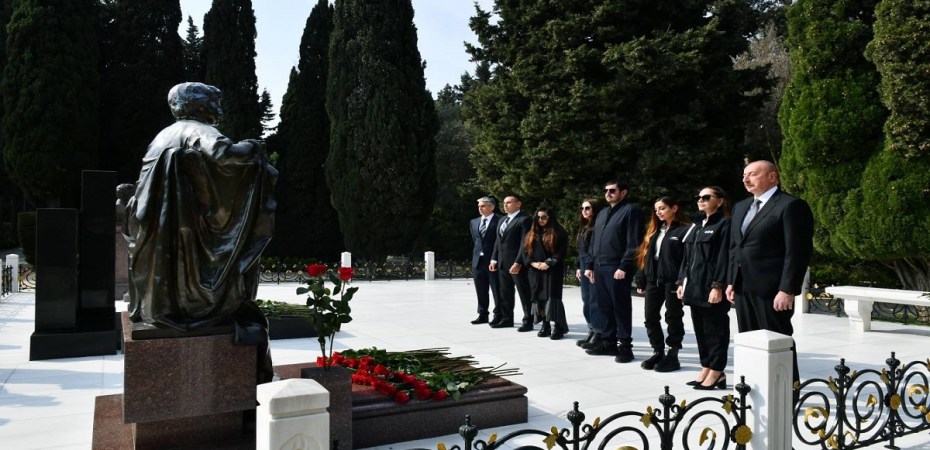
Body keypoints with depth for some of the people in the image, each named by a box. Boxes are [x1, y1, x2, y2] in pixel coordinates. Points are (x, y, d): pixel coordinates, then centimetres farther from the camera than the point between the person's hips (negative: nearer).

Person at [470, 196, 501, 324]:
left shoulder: (500, 221, -6)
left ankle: (498, 315, 9)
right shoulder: (474, 222, 13)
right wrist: (476, 254, 16)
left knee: (497, 290, 1)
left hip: (494, 260, -6)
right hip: (478, 260, 6)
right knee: (481, 291, 11)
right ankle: (483, 315, 20)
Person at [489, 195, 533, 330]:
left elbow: (524, 243, -15)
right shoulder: (502, 220, 19)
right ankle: (507, 319, 23)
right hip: (502, 263, 8)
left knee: (524, 293, 0)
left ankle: (528, 321, 7)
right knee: (505, 293, 13)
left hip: (516, 263, -8)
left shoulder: (524, 220, -8)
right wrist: (494, 259, 11)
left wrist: (518, 262, -20)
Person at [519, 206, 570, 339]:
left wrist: (548, 263, -16)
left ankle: (558, 328, -6)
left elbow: (561, 252, -7)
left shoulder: (559, 233, 1)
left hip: (553, 271, -5)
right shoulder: (532, 234, 15)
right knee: (539, 298, 5)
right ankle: (545, 326, 13)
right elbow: (525, 251, 9)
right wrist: (533, 263, -7)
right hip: (535, 272, 5)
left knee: (552, 297, -10)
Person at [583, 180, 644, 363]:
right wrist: (590, 265, 16)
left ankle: (625, 346, 6)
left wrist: (624, 267, -19)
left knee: (621, 308, -2)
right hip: (600, 267, 8)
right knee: (605, 307, 12)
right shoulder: (602, 213, 20)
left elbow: (634, 243, -14)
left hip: (617, 268, -8)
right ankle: (608, 342, 21)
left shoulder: (631, 211, -6)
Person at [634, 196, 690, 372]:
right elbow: (646, 255, 16)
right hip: (653, 280, 7)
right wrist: (641, 280, 12)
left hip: (672, 280, -7)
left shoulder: (685, 230, -6)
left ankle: (672, 356, 14)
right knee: (650, 317, 8)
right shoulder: (655, 231, 17)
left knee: (673, 317, 4)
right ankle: (658, 352, 21)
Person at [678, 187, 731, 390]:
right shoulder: (697, 226, 19)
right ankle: (706, 369, 21)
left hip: (712, 288, -8)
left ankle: (717, 372, 6)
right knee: (700, 331, 12)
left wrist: (718, 286, -20)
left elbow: (724, 258, -14)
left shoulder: (724, 225, -6)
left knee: (715, 331, -1)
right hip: (695, 287, 8)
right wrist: (682, 282, 15)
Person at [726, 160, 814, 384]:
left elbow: (798, 252, -14)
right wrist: (731, 281, 14)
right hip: (743, 288, 8)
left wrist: (787, 290, -19)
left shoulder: (792, 206, -8)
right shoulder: (741, 207, 18)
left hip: (772, 289, -7)